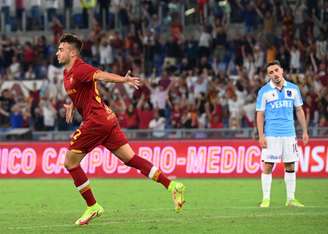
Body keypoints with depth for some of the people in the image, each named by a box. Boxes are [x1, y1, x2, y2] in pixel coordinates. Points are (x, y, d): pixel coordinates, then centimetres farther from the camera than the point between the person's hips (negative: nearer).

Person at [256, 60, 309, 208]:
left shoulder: (293, 89, 7)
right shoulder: (264, 91, -1)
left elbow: (299, 110, 12)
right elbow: (260, 115, -1)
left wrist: (305, 131, 8)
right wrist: (261, 136, -8)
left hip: (289, 134, 3)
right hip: (271, 135, -3)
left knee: (290, 166, 5)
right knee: (268, 166, -4)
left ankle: (291, 199, 12)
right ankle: (266, 199, 2)